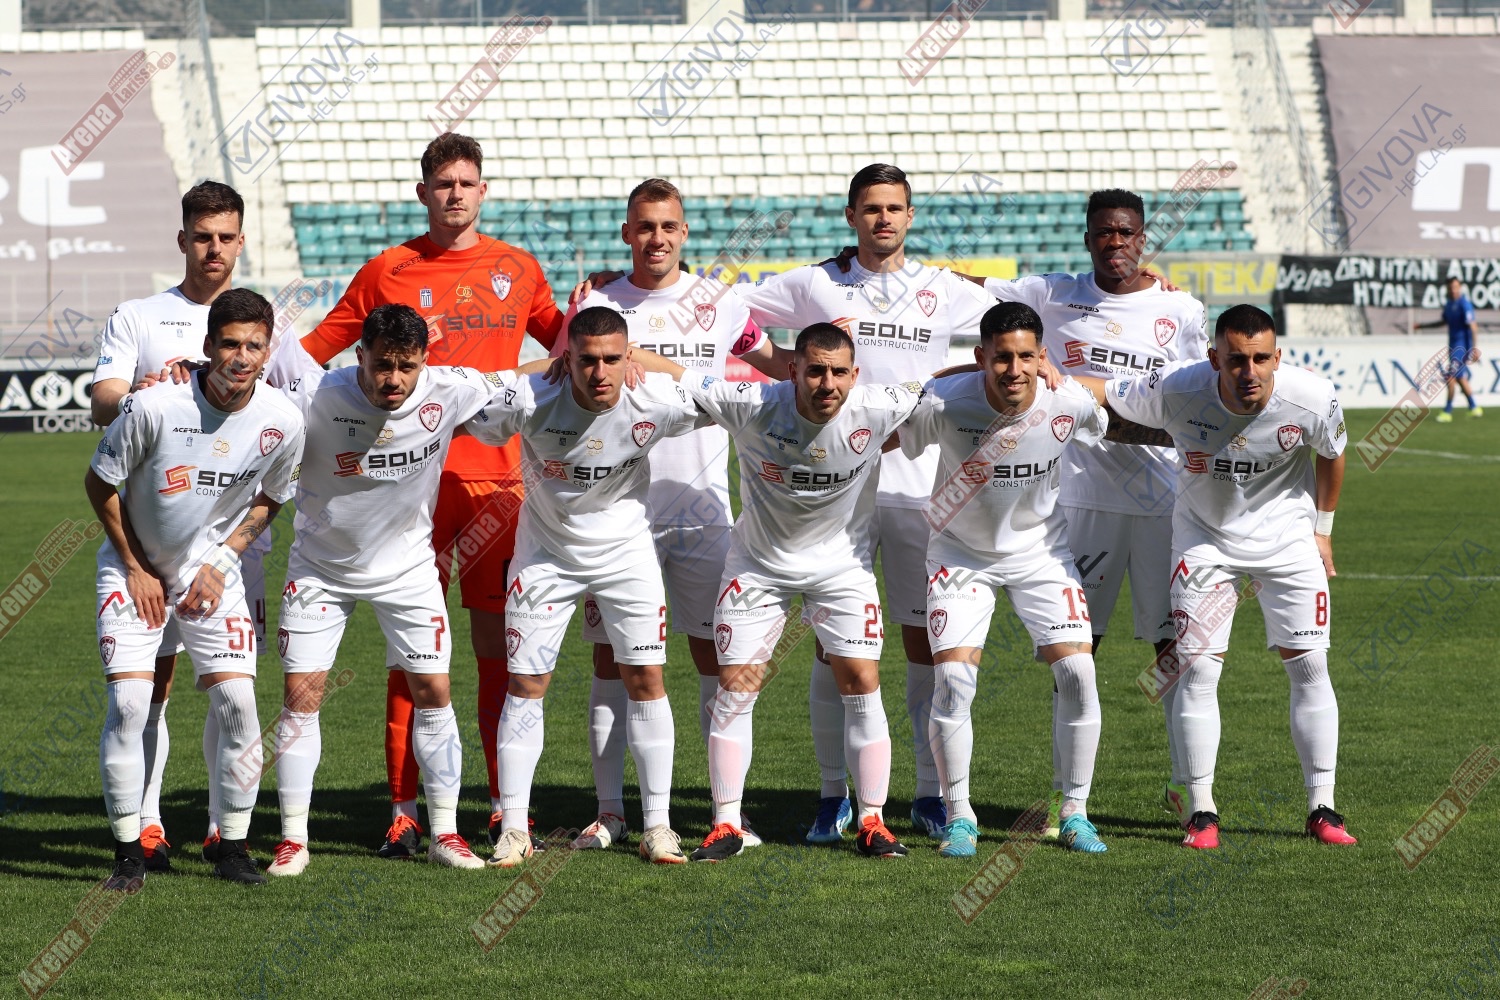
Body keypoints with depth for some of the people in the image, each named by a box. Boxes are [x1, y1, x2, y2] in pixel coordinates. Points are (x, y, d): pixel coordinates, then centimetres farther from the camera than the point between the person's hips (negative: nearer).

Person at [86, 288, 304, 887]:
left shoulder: (282, 421, -13)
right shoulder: (154, 406, -23)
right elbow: (100, 482, -8)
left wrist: (222, 560, -4)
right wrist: (135, 569, -6)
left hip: (212, 573, 2)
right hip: (135, 569, -2)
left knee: (237, 701, -9)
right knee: (130, 702, -14)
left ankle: (233, 848, 6)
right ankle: (128, 853, -2)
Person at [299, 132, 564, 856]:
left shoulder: (517, 270, 11)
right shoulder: (388, 271, 6)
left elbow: (563, 341, 27)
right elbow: (312, 352, 9)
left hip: (495, 476, 2)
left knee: (499, 646, 3)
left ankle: (504, 805, 10)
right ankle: (403, 810, 1)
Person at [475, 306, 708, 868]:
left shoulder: (655, 404, -22)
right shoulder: (528, 401, -26)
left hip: (627, 551, 1)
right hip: (547, 553, -1)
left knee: (645, 678, -3)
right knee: (525, 683, -2)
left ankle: (657, 825, 6)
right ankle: (513, 827, 7)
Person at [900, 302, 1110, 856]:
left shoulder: (1070, 403, -21)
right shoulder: (942, 404, -28)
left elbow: (1110, 427, 5)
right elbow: (890, 444, -8)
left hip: (1040, 549, 2)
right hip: (961, 551, -2)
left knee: (1077, 670, -10)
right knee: (953, 676, -15)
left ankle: (1075, 812, 5)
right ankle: (959, 816, 2)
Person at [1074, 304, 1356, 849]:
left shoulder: (1313, 400, -24)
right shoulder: (1176, 390, -28)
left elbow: (1331, 455, -2)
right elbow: (1100, 389, -13)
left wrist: (1322, 528, 9)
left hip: (1286, 534, 1)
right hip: (1204, 536, -1)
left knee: (1309, 666, -3)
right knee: (1198, 668, -8)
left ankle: (1321, 809, 7)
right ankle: (1201, 812, 2)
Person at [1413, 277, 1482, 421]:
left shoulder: (1464, 304, -16)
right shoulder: (1449, 304, 10)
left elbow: (1473, 327, -19)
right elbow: (1444, 321, 27)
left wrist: (1474, 348, -23)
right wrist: (1422, 326, 27)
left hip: (1462, 346, -8)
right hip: (1454, 345, 8)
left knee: (1451, 376, -11)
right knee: (1459, 378, 11)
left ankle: (1447, 412, -6)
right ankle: (1474, 408, 22)